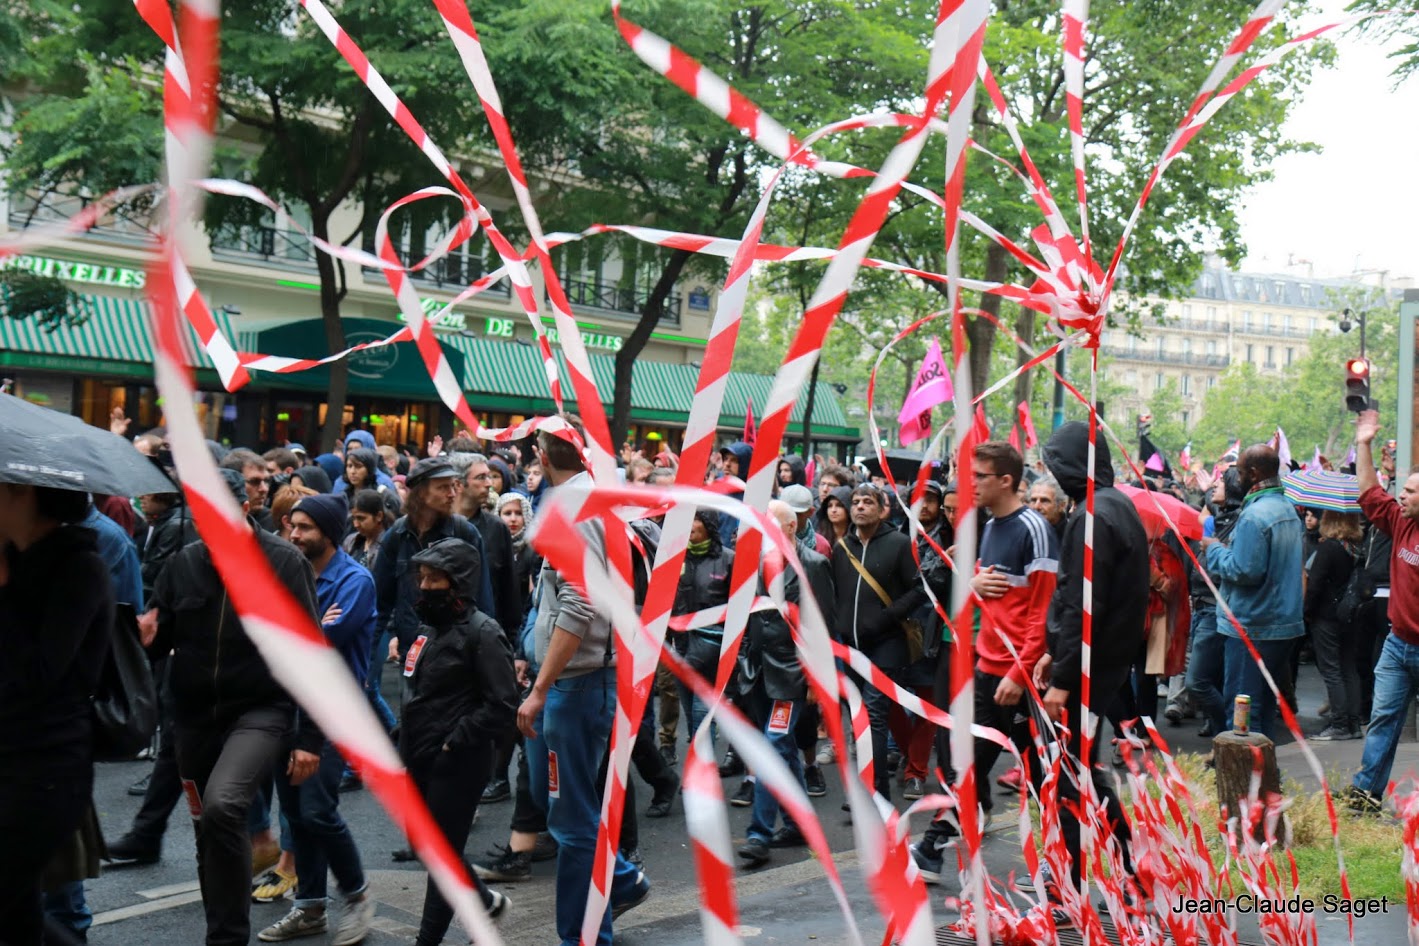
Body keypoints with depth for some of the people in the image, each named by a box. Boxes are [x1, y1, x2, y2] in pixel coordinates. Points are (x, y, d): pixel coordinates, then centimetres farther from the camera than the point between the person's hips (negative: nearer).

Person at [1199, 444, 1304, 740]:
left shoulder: (1254, 515, -19)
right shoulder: (1288, 509, 13)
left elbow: (1245, 570, -23)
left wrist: (1214, 549, -7)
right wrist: (1226, 549, 15)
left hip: (1253, 626, -9)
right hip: (1286, 623, 9)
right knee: (1265, 705, 16)